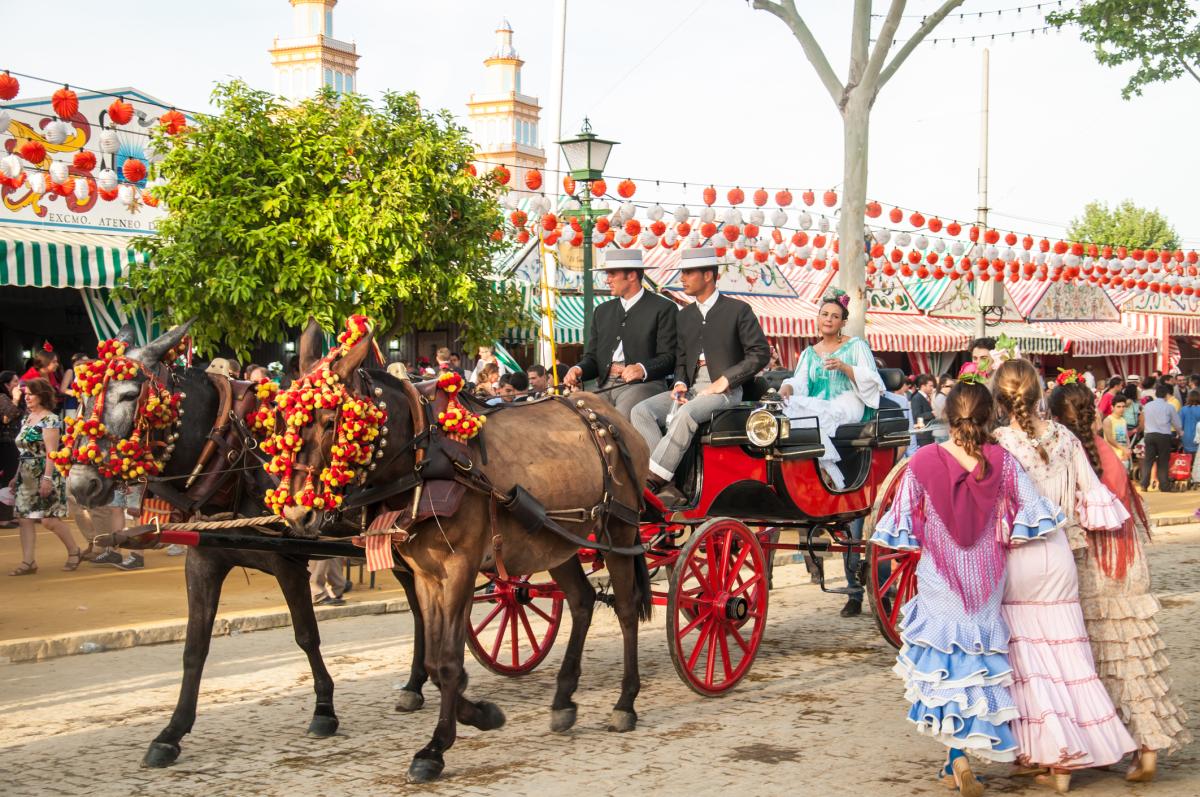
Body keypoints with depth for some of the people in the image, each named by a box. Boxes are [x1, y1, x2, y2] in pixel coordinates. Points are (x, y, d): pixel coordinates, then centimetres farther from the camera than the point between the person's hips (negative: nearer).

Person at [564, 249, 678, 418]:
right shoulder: (602, 311, 23)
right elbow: (592, 356, 19)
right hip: (605, 387, 5)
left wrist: (643, 369, -22)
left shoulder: (664, 308, 4)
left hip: (643, 383, -5)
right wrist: (579, 371, -3)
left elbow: (669, 359, -3)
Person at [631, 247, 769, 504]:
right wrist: (680, 384, -2)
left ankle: (652, 479, -40)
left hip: (724, 390, -6)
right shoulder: (684, 316, 19)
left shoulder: (738, 310, 1)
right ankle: (665, 487, -30)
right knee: (641, 411, -19)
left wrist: (724, 381, -13)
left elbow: (760, 354, -4)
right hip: (690, 388, 6)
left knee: (685, 414, -37)